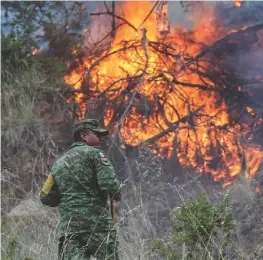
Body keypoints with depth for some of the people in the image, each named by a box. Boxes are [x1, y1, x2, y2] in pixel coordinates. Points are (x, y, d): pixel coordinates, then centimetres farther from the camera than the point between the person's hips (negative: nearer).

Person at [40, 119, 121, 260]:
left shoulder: (59, 162, 18)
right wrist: (117, 195, 7)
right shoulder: (94, 153, -2)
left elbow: (46, 198, 18)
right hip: (98, 225, -5)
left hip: (68, 226, 6)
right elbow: (109, 183, -14)